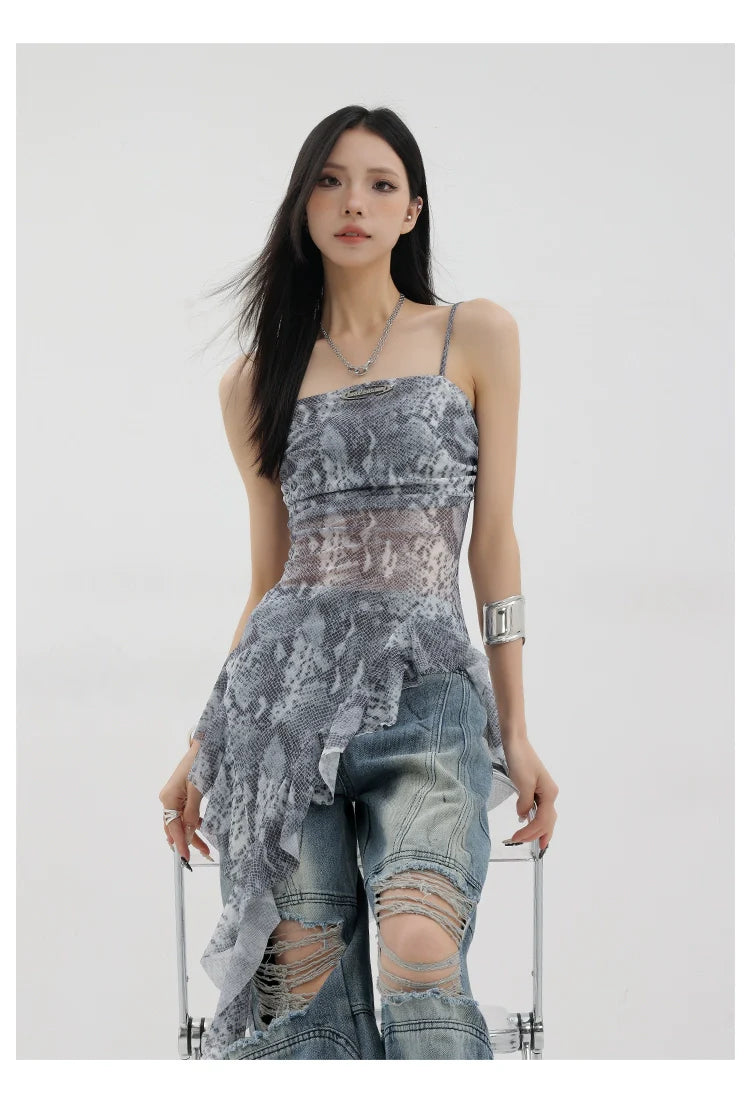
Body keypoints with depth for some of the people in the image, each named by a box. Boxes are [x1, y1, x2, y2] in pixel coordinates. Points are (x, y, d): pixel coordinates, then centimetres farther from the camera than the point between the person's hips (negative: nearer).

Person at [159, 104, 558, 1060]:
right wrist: (203, 747, 16)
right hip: (285, 686, 2)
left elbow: (494, 541, 7)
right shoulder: (256, 381, 16)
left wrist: (515, 730, 3)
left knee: (421, 964, -23)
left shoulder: (476, 337, 10)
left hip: (428, 690, -2)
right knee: (298, 989, -6)